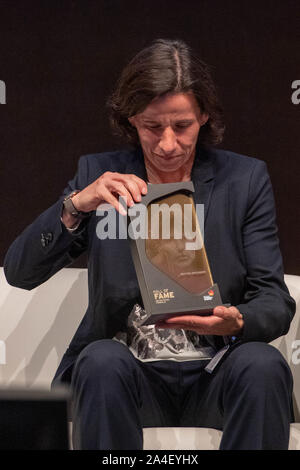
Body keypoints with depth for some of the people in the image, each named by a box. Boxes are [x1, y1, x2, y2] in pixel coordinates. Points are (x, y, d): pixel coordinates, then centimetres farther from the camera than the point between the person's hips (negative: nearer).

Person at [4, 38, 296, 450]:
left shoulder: (246, 180, 4)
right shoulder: (99, 175, 5)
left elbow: (276, 302, 0)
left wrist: (235, 321, -25)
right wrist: (75, 205, -20)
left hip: (215, 371, 0)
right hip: (129, 368, 0)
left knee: (263, 364, -31)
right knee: (102, 362, -33)